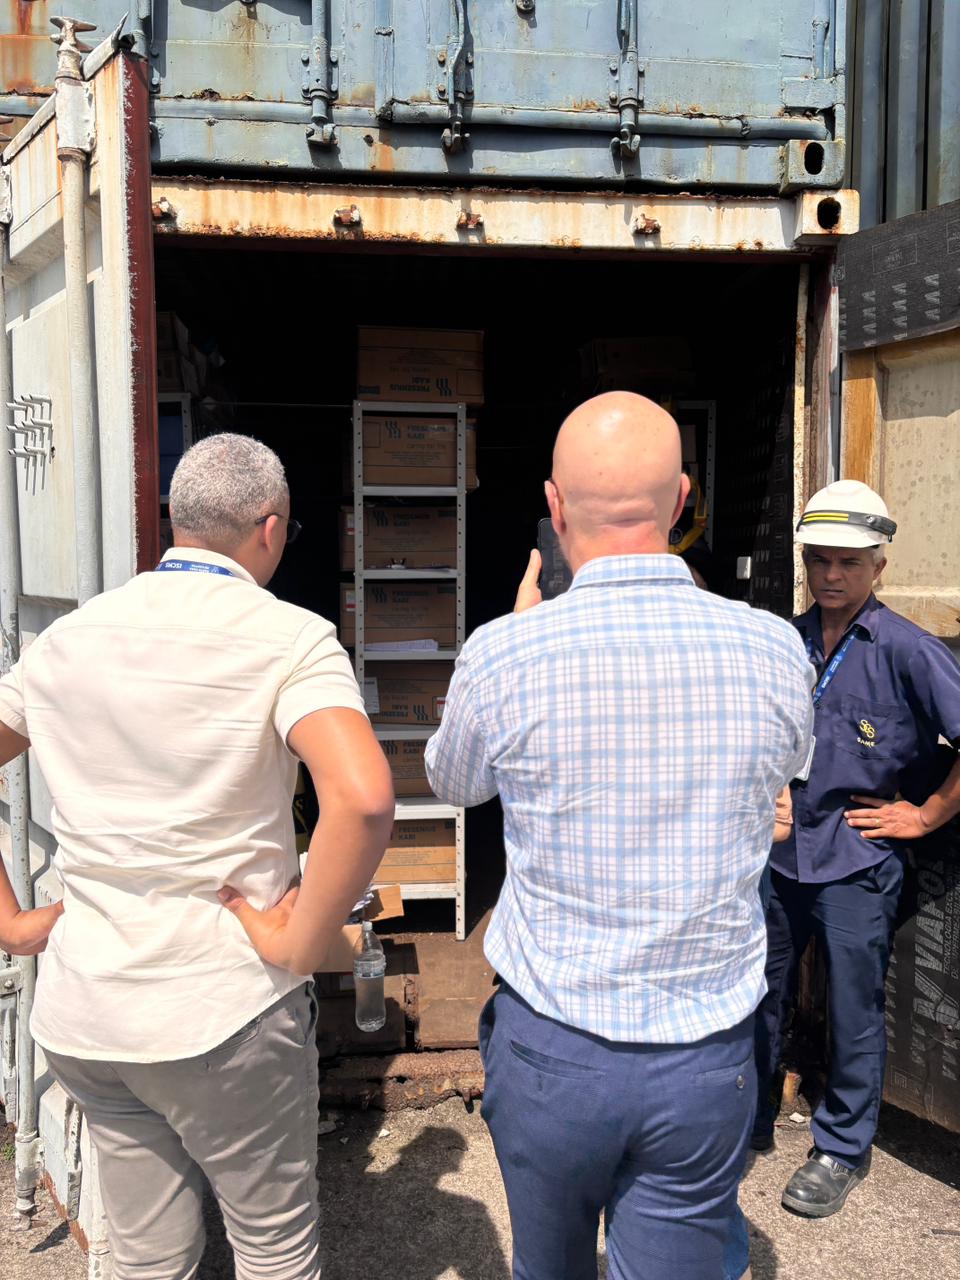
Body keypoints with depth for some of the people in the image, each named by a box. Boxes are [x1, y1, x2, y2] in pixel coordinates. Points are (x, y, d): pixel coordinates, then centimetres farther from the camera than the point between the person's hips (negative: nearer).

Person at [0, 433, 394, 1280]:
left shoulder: (68, 637, 4)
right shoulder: (287, 637, -14)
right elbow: (362, 797, -30)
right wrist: (301, 947, -18)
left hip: (80, 1012, 6)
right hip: (224, 1011, -5)